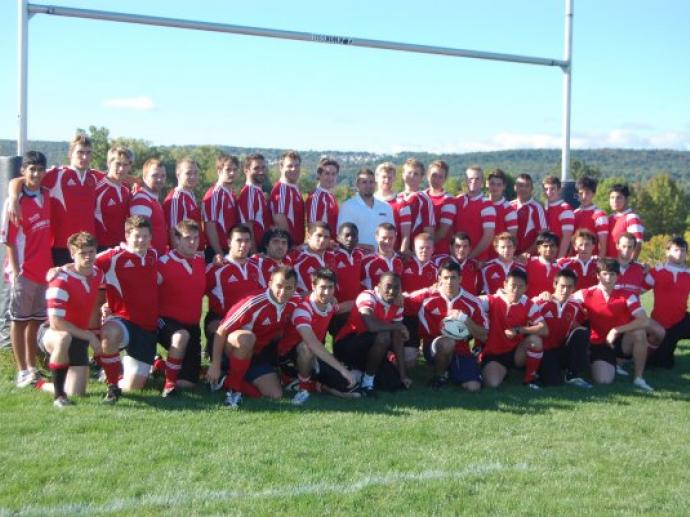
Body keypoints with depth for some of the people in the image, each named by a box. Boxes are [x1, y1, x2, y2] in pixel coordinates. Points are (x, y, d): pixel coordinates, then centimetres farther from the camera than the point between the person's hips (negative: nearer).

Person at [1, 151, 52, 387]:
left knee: (36, 320, 13)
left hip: (44, 268, 6)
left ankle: (32, 367, 23)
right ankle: (22, 372, 4)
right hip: (23, 270, -6)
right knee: (19, 320, 2)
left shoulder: (47, 196, 5)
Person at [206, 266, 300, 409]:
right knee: (246, 337, -40)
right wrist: (215, 365, -21)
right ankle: (232, 385, -19)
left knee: (275, 395, -9)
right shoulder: (254, 304, -28)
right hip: (231, 350, -6)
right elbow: (221, 331, -22)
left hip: (257, 354, 6)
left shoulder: (294, 303, -10)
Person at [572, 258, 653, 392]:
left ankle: (638, 378, -16)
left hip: (622, 341, 0)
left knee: (639, 332, -33)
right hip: (599, 344, 0)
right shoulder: (587, 294, -9)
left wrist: (616, 330, -29)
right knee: (603, 380, -24)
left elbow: (644, 321, -23)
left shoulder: (627, 296, -11)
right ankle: (611, 365, 18)